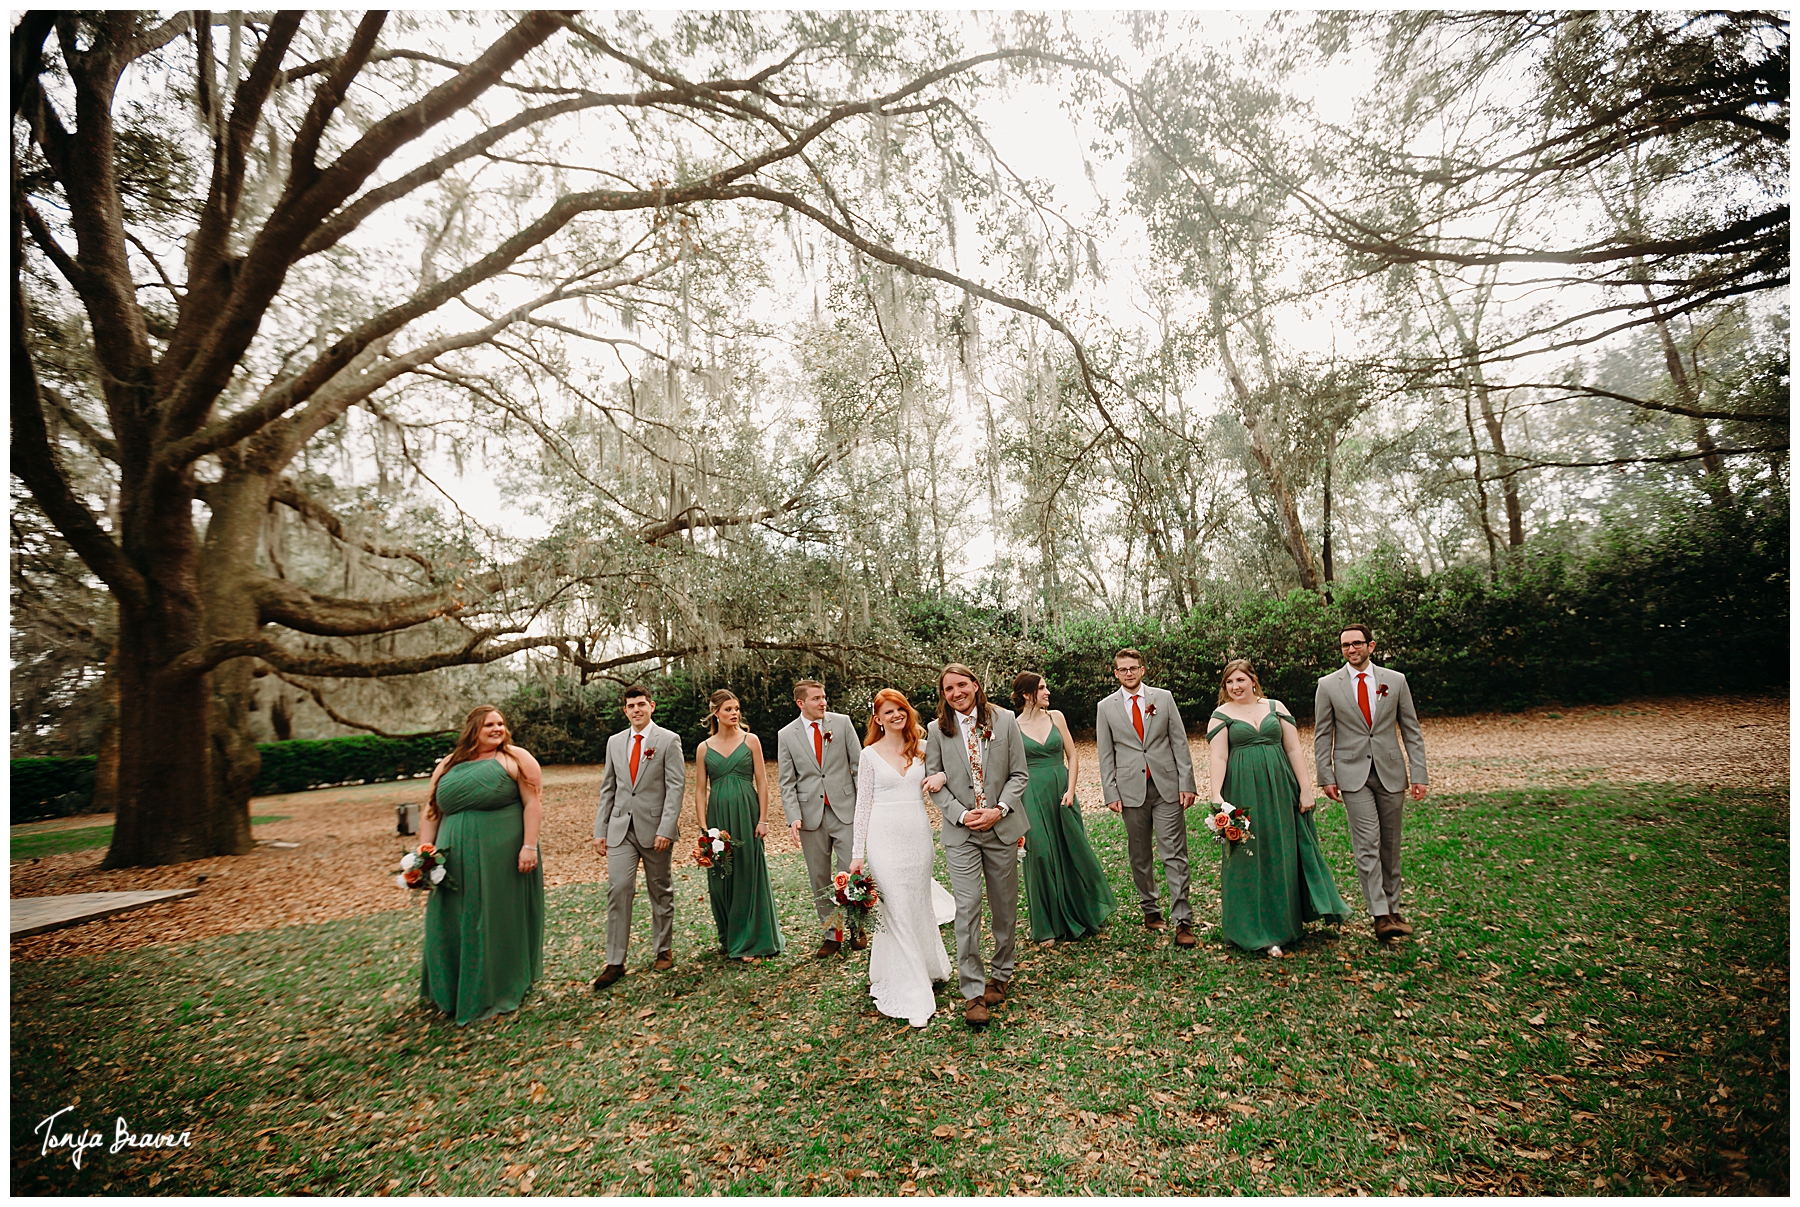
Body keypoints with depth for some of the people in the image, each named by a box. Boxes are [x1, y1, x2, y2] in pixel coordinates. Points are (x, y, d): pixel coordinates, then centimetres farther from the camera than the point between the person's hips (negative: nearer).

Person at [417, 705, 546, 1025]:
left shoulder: (516, 759, -3)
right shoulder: (448, 765, 12)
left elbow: (533, 803, -9)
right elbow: (432, 812, 13)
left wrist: (529, 846, -17)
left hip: (503, 858, -4)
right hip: (456, 861, 5)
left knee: (501, 920, 5)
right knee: (453, 923, 12)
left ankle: (500, 990, 23)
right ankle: (451, 990, 34)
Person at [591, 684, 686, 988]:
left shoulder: (668, 740, -5)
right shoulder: (615, 742, 9)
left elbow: (676, 787, -10)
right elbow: (608, 789, 12)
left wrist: (666, 829, -17)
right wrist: (600, 831, 7)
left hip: (655, 829, -3)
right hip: (621, 829, 3)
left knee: (661, 892, 10)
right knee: (618, 889, -5)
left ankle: (664, 950, 26)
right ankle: (615, 962, 5)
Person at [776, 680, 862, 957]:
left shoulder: (842, 722, 1)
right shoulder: (786, 735, 2)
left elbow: (858, 764, 3)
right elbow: (787, 782, 3)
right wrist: (793, 817, -8)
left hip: (844, 809, -1)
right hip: (810, 814, 1)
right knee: (819, 878, 8)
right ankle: (831, 934, 23)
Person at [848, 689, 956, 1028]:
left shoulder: (922, 748, 5)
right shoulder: (871, 754, -1)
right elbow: (863, 804, 1)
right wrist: (857, 853, 0)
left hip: (918, 835, 3)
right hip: (885, 838, -2)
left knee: (919, 906, 15)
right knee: (895, 911, -1)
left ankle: (927, 966, 40)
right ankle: (911, 993, 9)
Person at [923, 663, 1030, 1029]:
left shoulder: (1004, 720, -2)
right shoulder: (937, 730, -1)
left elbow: (1018, 774, 0)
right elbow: (934, 782, 1)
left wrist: (999, 810, -12)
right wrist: (961, 815, -11)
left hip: (1002, 827, 1)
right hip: (960, 833, -1)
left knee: (1005, 907, 13)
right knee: (967, 909, -4)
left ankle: (1001, 974, 33)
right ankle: (973, 992, 8)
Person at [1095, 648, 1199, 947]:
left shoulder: (1163, 698, 4)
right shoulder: (1106, 707, 4)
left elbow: (1180, 742, 4)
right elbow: (1106, 755, 5)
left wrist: (1187, 783, -2)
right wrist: (1111, 794, -1)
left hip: (1167, 787, 0)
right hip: (1131, 790, 1)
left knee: (1175, 855, -2)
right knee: (1140, 856, 10)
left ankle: (1183, 921, 3)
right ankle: (1150, 910, 26)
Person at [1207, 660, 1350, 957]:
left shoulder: (1276, 707, 6)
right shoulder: (1221, 714, -1)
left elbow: (1293, 749, 5)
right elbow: (1218, 757, -8)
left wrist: (1305, 788, 0)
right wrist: (1216, 795, -19)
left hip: (1280, 788, 2)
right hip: (1244, 793, -2)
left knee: (1285, 852, 11)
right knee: (1251, 857, 4)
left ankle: (1291, 917, 31)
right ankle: (1261, 931, 16)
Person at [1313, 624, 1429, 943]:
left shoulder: (1395, 680, 4)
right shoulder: (1328, 685, 1)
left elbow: (1411, 730, 7)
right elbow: (1322, 735, 3)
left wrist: (1418, 774, 1)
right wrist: (1326, 777, -2)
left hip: (1390, 772, 2)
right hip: (1353, 775, -2)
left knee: (1390, 845, 11)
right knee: (1367, 844, -7)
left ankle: (1393, 908, 23)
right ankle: (1380, 915, -4)